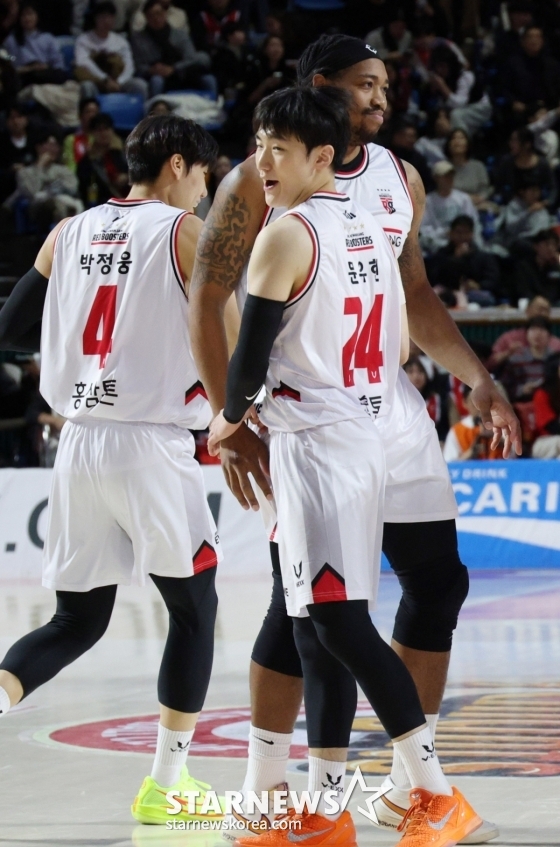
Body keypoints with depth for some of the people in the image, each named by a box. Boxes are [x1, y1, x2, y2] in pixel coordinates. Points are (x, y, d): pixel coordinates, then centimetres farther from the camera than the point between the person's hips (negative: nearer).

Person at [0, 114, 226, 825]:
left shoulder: (70, 233, 11)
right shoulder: (185, 233, -4)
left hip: (79, 441, 5)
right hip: (153, 445, -5)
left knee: (78, 619, 14)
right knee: (194, 610, 12)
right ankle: (167, 785, 13)